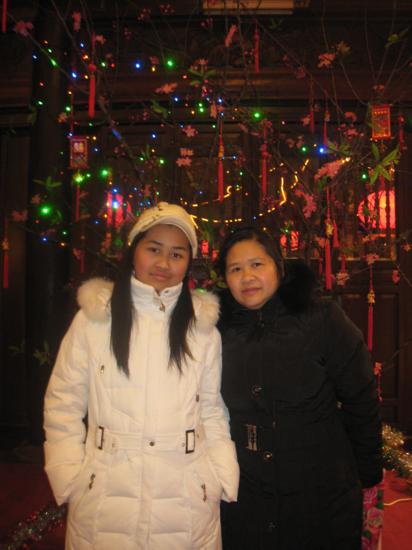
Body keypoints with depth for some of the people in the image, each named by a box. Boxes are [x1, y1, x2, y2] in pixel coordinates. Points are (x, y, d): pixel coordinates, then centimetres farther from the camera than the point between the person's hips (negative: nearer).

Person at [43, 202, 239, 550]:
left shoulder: (204, 328, -1)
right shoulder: (93, 319, -6)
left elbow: (211, 410, 5)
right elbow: (63, 404, -1)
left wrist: (223, 480, -3)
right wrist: (71, 481, -6)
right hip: (104, 496, -1)